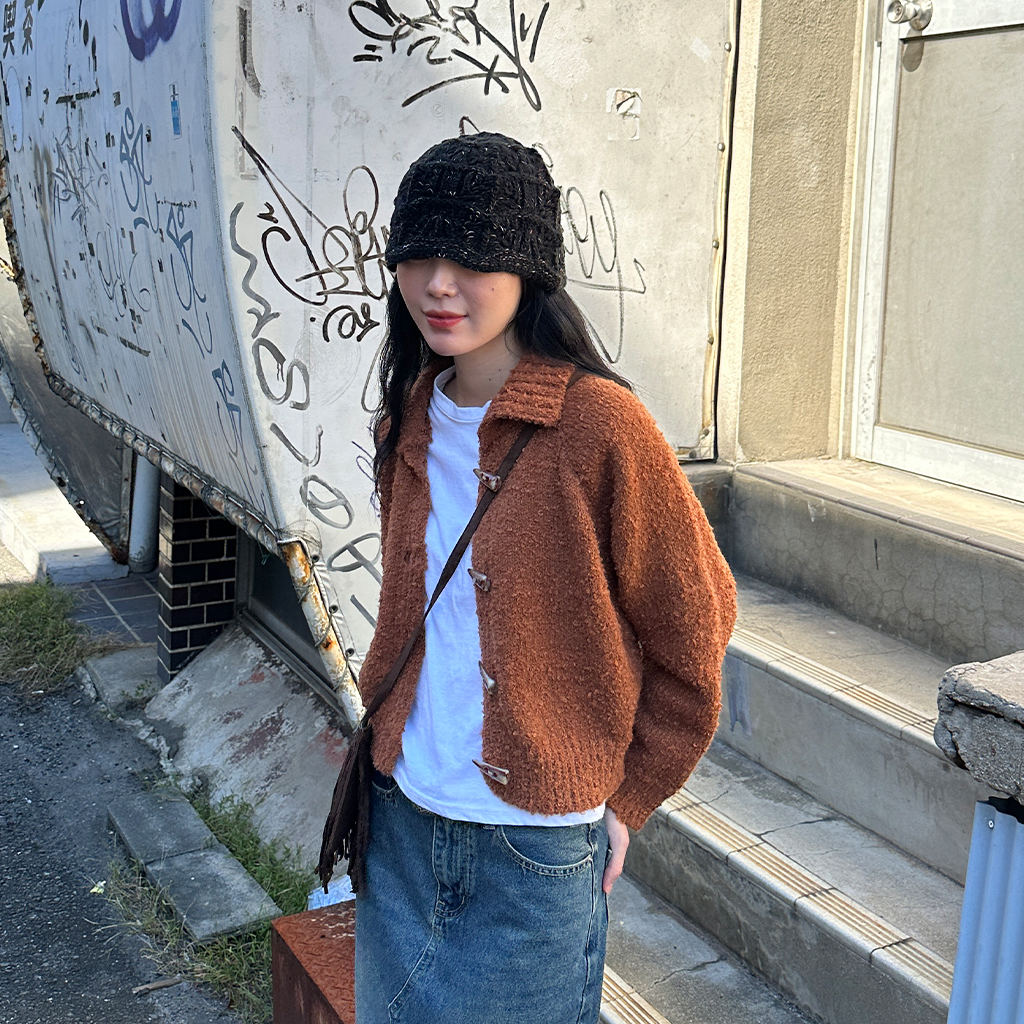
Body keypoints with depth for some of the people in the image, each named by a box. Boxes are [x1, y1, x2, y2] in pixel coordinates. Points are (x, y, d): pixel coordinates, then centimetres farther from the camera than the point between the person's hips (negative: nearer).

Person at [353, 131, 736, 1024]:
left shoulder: (600, 427, -18)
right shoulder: (410, 421, 2)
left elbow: (693, 635, -10)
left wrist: (625, 801, -3)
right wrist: (383, 730, 12)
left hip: (533, 852, -5)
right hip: (400, 822, 6)